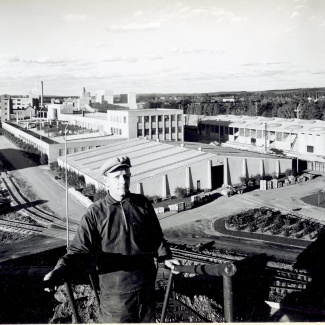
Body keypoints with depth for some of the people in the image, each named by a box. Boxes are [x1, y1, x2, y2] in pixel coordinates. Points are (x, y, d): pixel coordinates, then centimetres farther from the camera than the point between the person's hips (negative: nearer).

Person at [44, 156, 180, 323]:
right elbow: (80, 250, -13)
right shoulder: (95, 213, -11)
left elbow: (155, 236, 10)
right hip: (114, 293, -3)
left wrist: (164, 257, -5)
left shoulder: (143, 204, -1)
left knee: (147, 320, 22)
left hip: (146, 288, 3)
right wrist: (61, 269, -31)